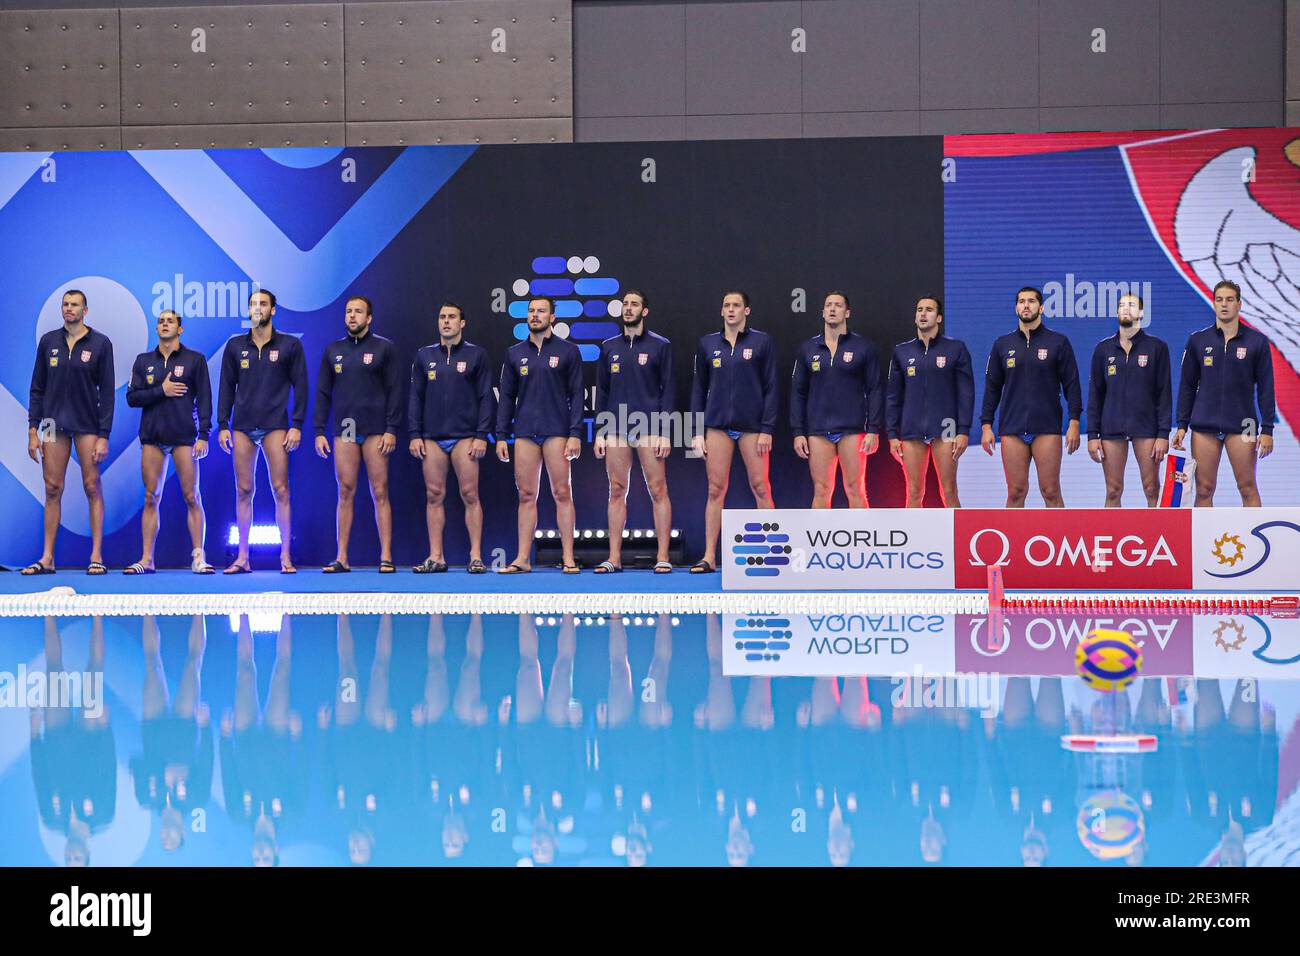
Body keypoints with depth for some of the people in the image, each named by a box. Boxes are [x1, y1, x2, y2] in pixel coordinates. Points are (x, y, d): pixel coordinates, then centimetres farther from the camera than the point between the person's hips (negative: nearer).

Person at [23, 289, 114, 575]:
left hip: (87, 423, -2)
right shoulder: (48, 342, 6)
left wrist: (104, 436, -8)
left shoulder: (100, 344, -1)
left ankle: (97, 556, 0)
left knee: (92, 487, -3)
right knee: (53, 489, 2)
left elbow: (107, 391, -2)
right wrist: (33, 430, 1)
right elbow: (37, 388, 8)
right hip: (54, 421, 2)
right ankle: (47, 558, 5)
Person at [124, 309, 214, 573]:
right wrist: (161, 390, -8)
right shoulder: (143, 361, 13)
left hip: (184, 437, -3)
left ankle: (198, 557, -2)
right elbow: (131, 397, 6)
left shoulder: (195, 359, 5)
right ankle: (146, 559, 4)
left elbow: (204, 399, 1)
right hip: (152, 437, 3)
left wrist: (203, 435, -7)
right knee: (151, 498, 2)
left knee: (192, 497, -5)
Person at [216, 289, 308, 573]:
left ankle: (285, 557, 0)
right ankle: (242, 557, 8)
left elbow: (300, 386, 3)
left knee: (281, 489, -5)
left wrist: (297, 425, -4)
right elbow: (227, 387, 12)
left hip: (275, 426, -2)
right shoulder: (235, 346, 11)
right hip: (242, 427, 2)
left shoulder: (290, 345, 4)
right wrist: (222, 425, 5)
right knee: (243, 491, 3)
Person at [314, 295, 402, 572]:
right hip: (343, 431, 3)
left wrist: (391, 429, -9)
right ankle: (341, 558, 5)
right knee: (345, 493, 3)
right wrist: (320, 431, 5)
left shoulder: (383, 348, 3)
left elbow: (394, 391, -1)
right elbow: (323, 393, 13)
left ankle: (386, 557, -1)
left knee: (379, 493, -2)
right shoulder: (333, 350, 13)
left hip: (375, 431, -3)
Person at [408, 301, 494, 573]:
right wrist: (415, 435, 3)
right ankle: (435, 557, 6)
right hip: (432, 438, 3)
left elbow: (485, 398, 1)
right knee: (434, 496, 2)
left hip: (464, 436, -3)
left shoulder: (476, 355, 4)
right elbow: (416, 397, 12)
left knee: (470, 495, -4)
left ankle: (475, 556, -2)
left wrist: (482, 435, -7)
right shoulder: (424, 356, 12)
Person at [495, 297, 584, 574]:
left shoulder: (568, 351, 4)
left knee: (562, 494, -3)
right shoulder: (515, 353, 13)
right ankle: (522, 559, 6)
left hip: (557, 431, -3)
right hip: (524, 433, 3)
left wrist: (575, 434, -8)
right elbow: (507, 397, 14)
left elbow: (576, 395, 1)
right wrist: (501, 436, 7)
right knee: (526, 495, 4)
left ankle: (568, 558, 0)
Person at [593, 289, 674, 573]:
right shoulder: (609, 347, 13)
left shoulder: (660, 345, 3)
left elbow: (667, 390, 0)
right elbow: (602, 392, 15)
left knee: (658, 490, -5)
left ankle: (663, 557, -3)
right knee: (617, 491, 4)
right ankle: (614, 557, 7)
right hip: (616, 429, 3)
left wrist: (664, 432, -8)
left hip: (649, 427, -3)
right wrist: (599, 432, 7)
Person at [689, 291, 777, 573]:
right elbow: (699, 389, 11)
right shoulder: (708, 344, 9)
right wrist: (697, 432, 4)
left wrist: (767, 429, -7)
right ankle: (709, 557, 3)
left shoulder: (761, 342, 2)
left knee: (760, 488, -2)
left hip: (751, 424, -2)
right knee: (715, 490, 0)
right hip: (717, 425, 2)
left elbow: (770, 387, 0)